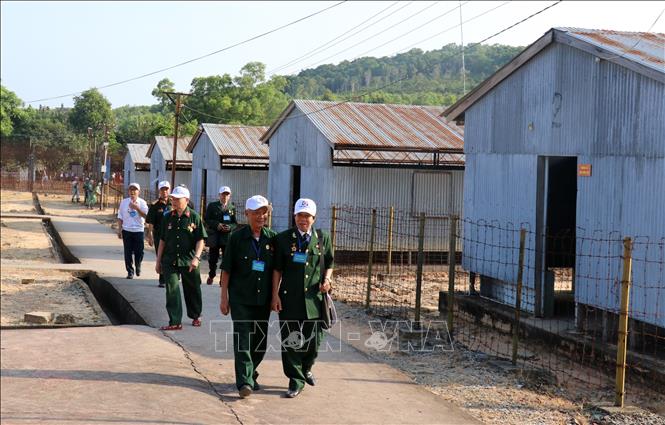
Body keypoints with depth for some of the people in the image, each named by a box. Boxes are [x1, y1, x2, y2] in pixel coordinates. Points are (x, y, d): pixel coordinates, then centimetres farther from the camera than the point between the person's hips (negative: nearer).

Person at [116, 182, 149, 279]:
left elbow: (145, 215, -9)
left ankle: (138, 267, 28)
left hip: (138, 230, -1)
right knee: (128, 252, 1)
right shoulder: (124, 202, 7)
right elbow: (120, 217, 10)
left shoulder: (142, 203, 2)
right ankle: (130, 272, 10)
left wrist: (137, 208, -20)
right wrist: (119, 230, 5)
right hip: (126, 230, 1)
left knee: (139, 252, 1)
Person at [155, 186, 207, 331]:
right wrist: (158, 261, 11)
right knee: (172, 290, -7)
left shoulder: (194, 217, -5)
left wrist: (196, 258, -18)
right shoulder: (168, 218, 6)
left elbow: (201, 240, -6)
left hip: (189, 261, -2)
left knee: (192, 290, 12)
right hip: (170, 261, 2)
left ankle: (195, 316, 33)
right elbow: (162, 240, 12)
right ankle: (175, 322, -4)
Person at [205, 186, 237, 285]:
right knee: (212, 258, 8)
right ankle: (211, 275, 33)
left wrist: (230, 227, -13)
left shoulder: (232, 208, 10)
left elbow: (235, 223, 9)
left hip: (228, 236, 0)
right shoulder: (212, 206, 6)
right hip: (214, 237, 0)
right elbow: (207, 220, 1)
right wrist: (217, 225, -14)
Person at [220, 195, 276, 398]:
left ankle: (250, 373, 30)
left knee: (260, 341, 11)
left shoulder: (272, 238, 4)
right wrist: (224, 297, -3)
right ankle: (245, 381, -11)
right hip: (241, 298, -3)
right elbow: (226, 269, 0)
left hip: (263, 298, 3)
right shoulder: (237, 238, -2)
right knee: (243, 339, -9)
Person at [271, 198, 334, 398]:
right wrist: (275, 295, -2)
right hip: (290, 298, -1)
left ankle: (306, 368, 37)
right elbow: (277, 269, 3)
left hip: (314, 298, 1)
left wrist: (327, 279, -3)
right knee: (290, 342, 1)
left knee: (313, 341, 7)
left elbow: (329, 263, 16)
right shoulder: (283, 239, 1)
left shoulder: (323, 238, 6)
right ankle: (296, 381, 13)